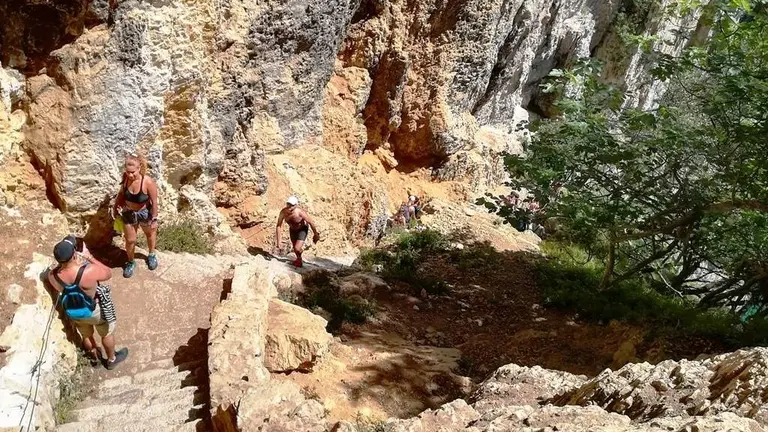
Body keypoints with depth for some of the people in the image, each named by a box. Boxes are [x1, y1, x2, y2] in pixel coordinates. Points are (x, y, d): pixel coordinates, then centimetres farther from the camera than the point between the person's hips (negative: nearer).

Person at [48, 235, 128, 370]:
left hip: (74, 313, 4)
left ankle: (94, 355, 61)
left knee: (86, 335, 33)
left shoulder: (52, 276, -28)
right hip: (96, 310, -3)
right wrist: (89, 256, -16)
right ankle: (112, 360, 52)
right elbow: (108, 273, -19)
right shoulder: (89, 271, -41)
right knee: (107, 334, 27)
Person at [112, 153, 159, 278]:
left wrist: (154, 219, -13)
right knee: (130, 240, 16)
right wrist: (116, 207, 8)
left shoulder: (148, 182, -34)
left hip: (144, 212, -2)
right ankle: (131, 262, 43)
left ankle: (151, 255, 54)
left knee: (150, 234, 27)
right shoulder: (125, 177, -23)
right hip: (129, 213, 2)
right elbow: (122, 193, -1)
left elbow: (154, 202, -21)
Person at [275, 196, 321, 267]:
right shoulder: (283, 212, -30)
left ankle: (299, 258, 21)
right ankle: (299, 260, 54)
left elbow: (311, 222, -23)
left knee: (297, 249, -16)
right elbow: (279, 226, -20)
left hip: (302, 229, -4)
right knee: (295, 248, 22)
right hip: (292, 229, 4)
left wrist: (316, 234, -11)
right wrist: (278, 240, -21)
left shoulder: (300, 212, -38)